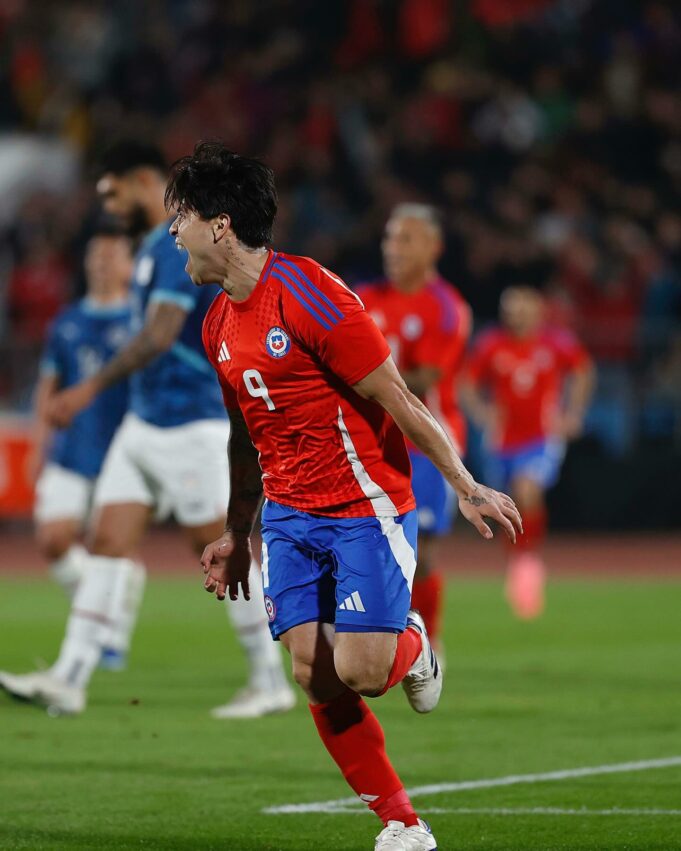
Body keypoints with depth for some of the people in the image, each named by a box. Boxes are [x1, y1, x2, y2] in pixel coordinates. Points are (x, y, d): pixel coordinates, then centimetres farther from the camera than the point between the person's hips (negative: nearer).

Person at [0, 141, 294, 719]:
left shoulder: (181, 243, -16)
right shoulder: (157, 244, 15)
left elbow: (159, 335, -25)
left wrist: (91, 389, -28)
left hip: (190, 426, -9)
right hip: (145, 422, 9)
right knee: (111, 541, 1)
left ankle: (271, 683, 8)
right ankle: (69, 681, -3)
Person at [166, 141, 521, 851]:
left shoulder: (307, 293, -17)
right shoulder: (218, 325, 8)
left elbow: (397, 401, -14)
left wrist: (466, 487, -11)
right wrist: (236, 535, 24)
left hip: (364, 509, -7)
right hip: (288, 516, 7)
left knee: (359, 673, -15)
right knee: (314, 678, -4)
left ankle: (409, 646, 22)